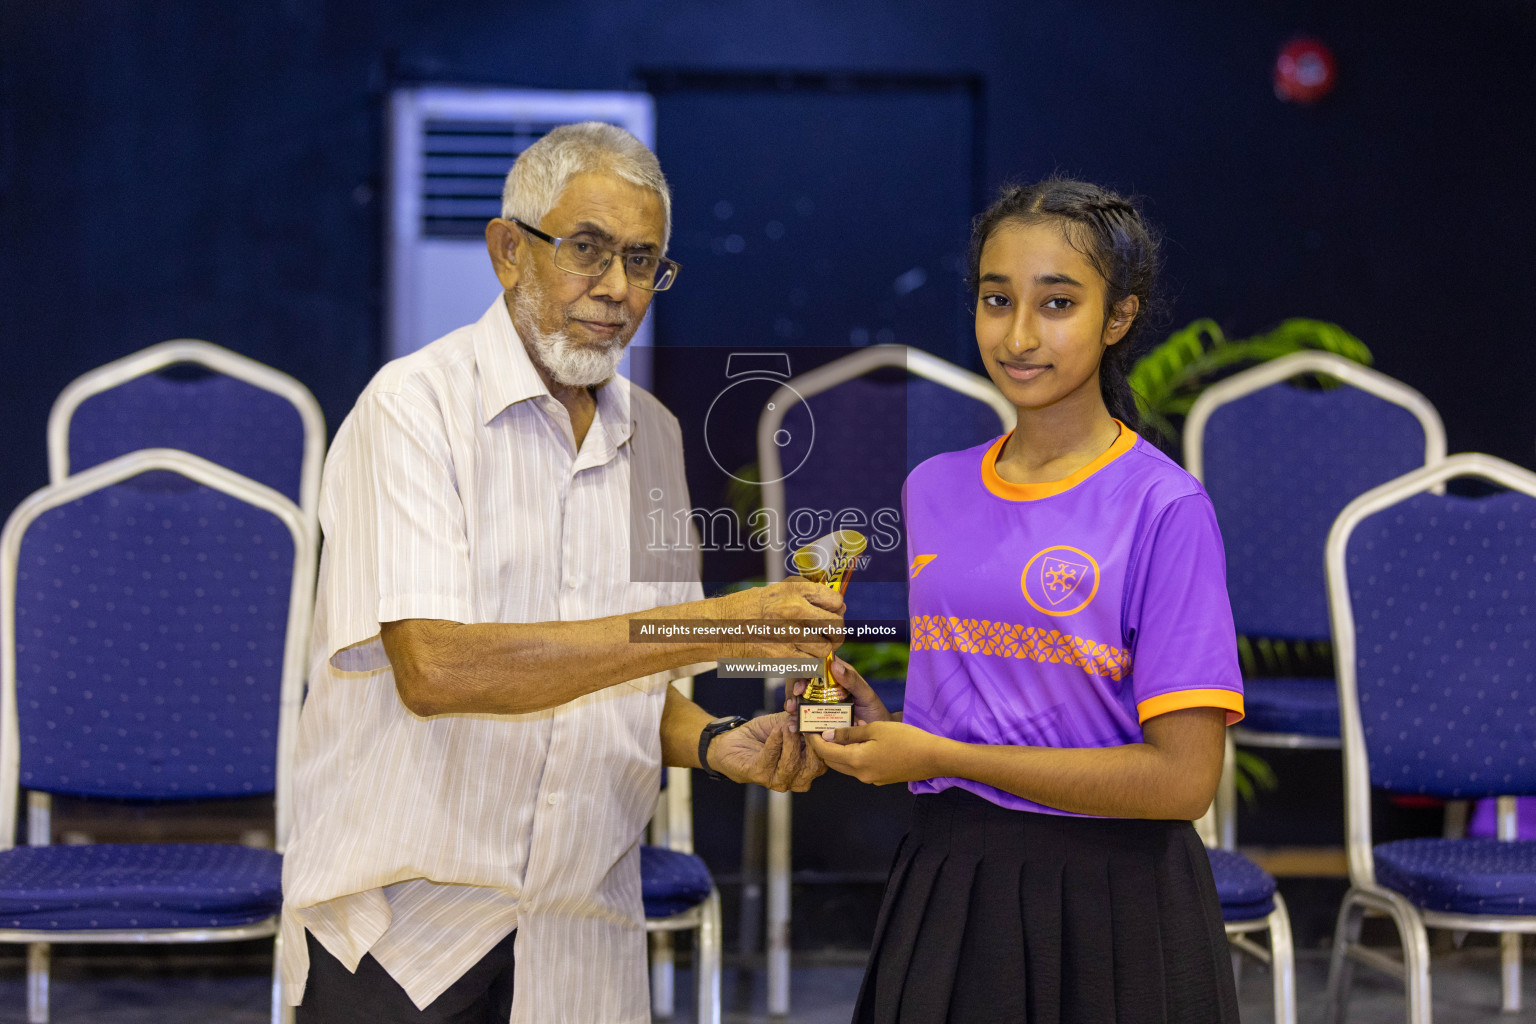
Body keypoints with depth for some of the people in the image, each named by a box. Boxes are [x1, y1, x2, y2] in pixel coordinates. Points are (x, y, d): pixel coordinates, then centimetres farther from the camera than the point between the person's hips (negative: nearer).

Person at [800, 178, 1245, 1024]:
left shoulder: (1164, 508, -12)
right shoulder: (932, 491, 6)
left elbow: (1182, 778, -17)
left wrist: (938, 757, -16)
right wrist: (876, 727, -4)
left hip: (1107, 911, -5)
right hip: (945, 883, 5)